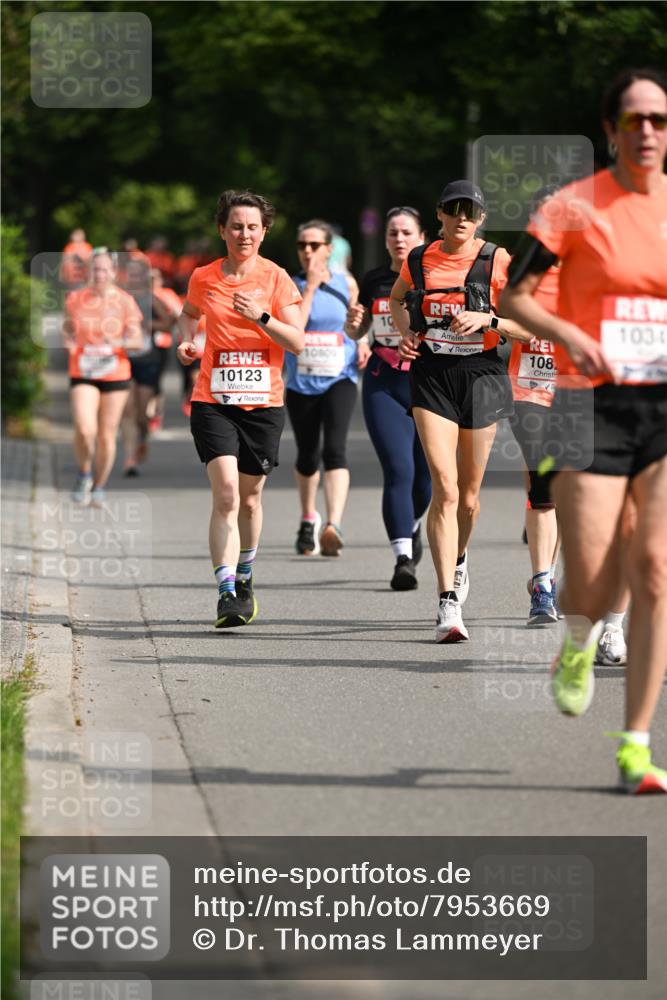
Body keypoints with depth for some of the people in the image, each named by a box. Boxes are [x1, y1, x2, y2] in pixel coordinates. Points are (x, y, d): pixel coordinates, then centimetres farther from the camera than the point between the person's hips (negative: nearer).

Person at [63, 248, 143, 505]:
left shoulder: (125, 301, -1)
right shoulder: (76, 299, 2)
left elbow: (137, 339, -1)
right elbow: (67, 328, 17)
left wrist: (118, 342, -22)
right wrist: (68, 341, -6)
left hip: (115, 376, 0)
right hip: (83, 375, 0)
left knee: (107, 435, 5)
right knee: (84, 430, -18)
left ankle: (99, 487, 23)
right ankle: (84, 473, 10)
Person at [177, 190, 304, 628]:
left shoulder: (276, 279, -1)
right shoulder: (204, 278, 3)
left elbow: (297, 342, -7)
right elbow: (189, 313, 26)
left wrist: (260, 317, -21)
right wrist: (187, 341, 6)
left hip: (263, 403, 1)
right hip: (213, 401, -1)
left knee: (249, 498, 12)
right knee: (225, 493, -17)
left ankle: (245, 577, 37)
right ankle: (226, 592, -22)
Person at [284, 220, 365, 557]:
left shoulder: (346, 284, 3)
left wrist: (363, 345, -1)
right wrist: (310, 287, -15)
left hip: (339, 380, -1)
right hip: (300, 383, 1)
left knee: (334, 449, -21)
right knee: (307, 456, 13)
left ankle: (333, 526, -33)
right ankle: (308, 519, 39)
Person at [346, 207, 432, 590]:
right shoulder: (374, 281, 8)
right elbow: (358, 331, 20)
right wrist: (353, 323, -3)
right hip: (383, 383, 1)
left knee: (426, 474, 7)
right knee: (398, 469, -12)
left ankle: (412, 525, 40)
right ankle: (403, 558, -13)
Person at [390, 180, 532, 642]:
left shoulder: (497, 261, -4)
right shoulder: (419, 261, 4)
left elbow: (530, 327, -4)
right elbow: (397, 299, 26)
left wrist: (488, 319, -20)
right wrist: (407, 333, 7)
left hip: (481, 376, 0)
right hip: (431, 377, 0)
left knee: (468, 492, 12)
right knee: (445, 486, -15)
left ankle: (458, 559, 46)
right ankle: (449, 602, -19)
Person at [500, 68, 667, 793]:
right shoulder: (575, 207, -2)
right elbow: (512, 296, 0)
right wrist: (570, 335, -17)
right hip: (594, 405, -2)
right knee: (591, 588, -7)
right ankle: (579, 647, 33)